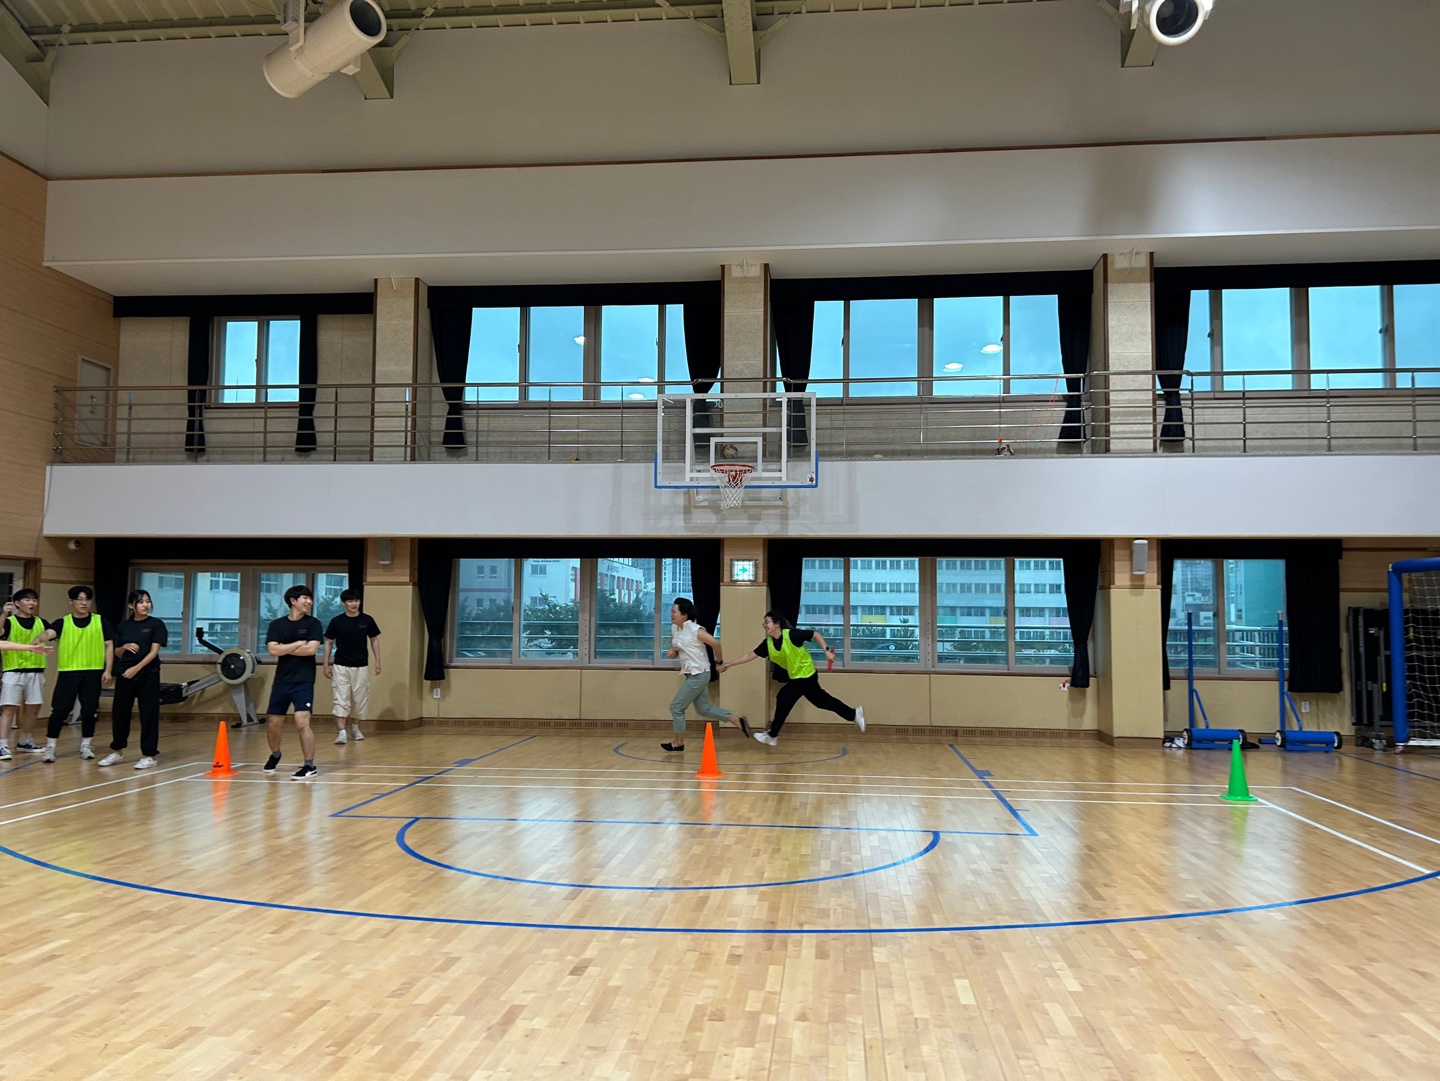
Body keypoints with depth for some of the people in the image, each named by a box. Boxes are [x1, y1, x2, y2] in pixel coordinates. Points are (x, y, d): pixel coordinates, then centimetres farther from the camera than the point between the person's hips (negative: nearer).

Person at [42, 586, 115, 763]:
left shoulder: (101, 621, 5)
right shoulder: (63, 622, 2)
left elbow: (109, 645, 6)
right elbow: (49, 632, -18)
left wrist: (108, 670, -2)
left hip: (93, 672, 1)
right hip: (67, 672, -1)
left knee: (90, 711, 6)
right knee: (59, 711, -2)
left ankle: (85, 746, 20)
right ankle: (50, 747, 9)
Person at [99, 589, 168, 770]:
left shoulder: (156, 624, -4)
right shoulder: (123, 626, 8)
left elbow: (154, 651, -12)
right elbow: (117, 653, 13)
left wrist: (136, 668, -22)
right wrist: (126, 646, -9)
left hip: (148, 675, -4)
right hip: (125, 675, 4)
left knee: (148, 715, -2)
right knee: (119, 713, 9)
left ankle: (149, 755, 5)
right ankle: (117, 751, 27)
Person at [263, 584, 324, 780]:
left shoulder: (313, 623, -2)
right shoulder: (276, 625, 3)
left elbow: (311, 649, -15)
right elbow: (273, 650, -10)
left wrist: (284, 649, -7)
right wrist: (298, 644, -11)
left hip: (303, 681, -3)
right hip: (281, 681, 3)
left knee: (301, 722, -16)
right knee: (272, 724, 11)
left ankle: (310, 766, -6)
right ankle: (275, 756, 39)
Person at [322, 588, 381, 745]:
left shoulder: (367, 620, -2)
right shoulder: (336, 621, -4)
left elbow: (374, 641, 7)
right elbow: (328, 643, 4)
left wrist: (377, 661, 2)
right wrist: (326, 665, 0)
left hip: (361, 667, 1)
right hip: (341, 666, -1)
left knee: (360, 699, 9)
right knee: (341, 700, -8)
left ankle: (355, 728, 27)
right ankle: (341, 732, -10)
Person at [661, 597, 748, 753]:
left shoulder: (696, 630, -19)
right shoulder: (675, 630, 5)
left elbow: (716, 644, -15)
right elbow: (676, 649, 20)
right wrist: (672, 652, -4)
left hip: (699, 675, -9)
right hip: (692, 675, 9)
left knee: (676, 707, -3)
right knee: (704, 709, 14)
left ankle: (678, 743, 12)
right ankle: (739, 722, 21)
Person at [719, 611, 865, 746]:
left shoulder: (791, 634, -23)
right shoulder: (768, 643, -4)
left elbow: (816, 635, -15)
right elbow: (750, 655, 0)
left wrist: (827, 650, -24)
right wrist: (729, 664, -3)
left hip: (806, 676, -7)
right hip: (797, 677, 7)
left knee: (783, 699, -9)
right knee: (823, 701, 16)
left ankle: (772, 736, 5)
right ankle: (854, 714, 31)